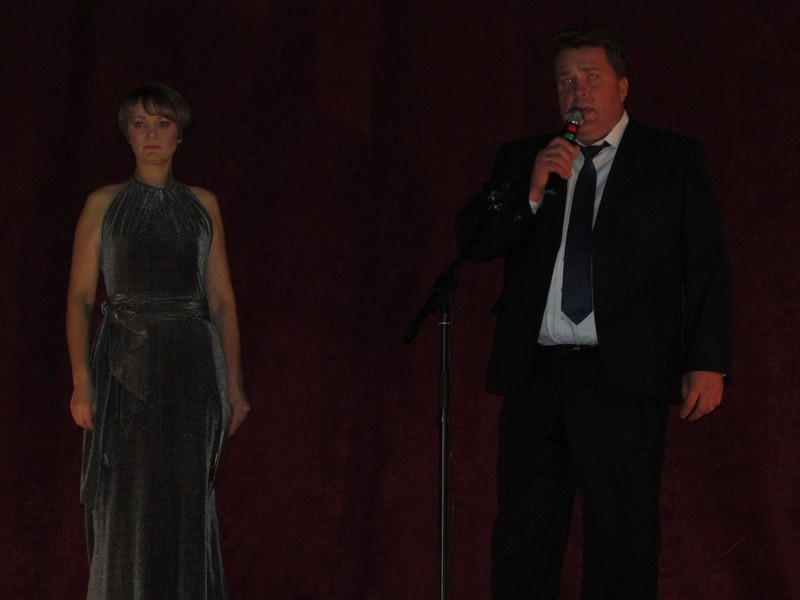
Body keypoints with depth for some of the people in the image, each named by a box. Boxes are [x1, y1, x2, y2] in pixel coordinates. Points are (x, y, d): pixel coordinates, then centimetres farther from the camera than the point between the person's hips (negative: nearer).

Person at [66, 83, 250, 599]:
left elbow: (222, 299, 8)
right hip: (126, 366, -1)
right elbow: (80, 296, 0)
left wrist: (234, 383, 1)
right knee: (126, 503, -2)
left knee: (187, 502, 3)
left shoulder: (203, 204, 9)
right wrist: (82, 378, -12)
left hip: (191, 364, 1)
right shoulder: (104, 204, 5)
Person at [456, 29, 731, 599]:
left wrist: (708, 362, -6)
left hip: (621, 375, -3)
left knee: (622, 542, -3)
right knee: (522, 541, 3)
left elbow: (708, 267, 4)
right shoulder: (521, 160, 16)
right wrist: (532, 191, -7)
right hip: (534, 374, 3)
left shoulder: (674, 159, 9)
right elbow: (474, 241, 8)